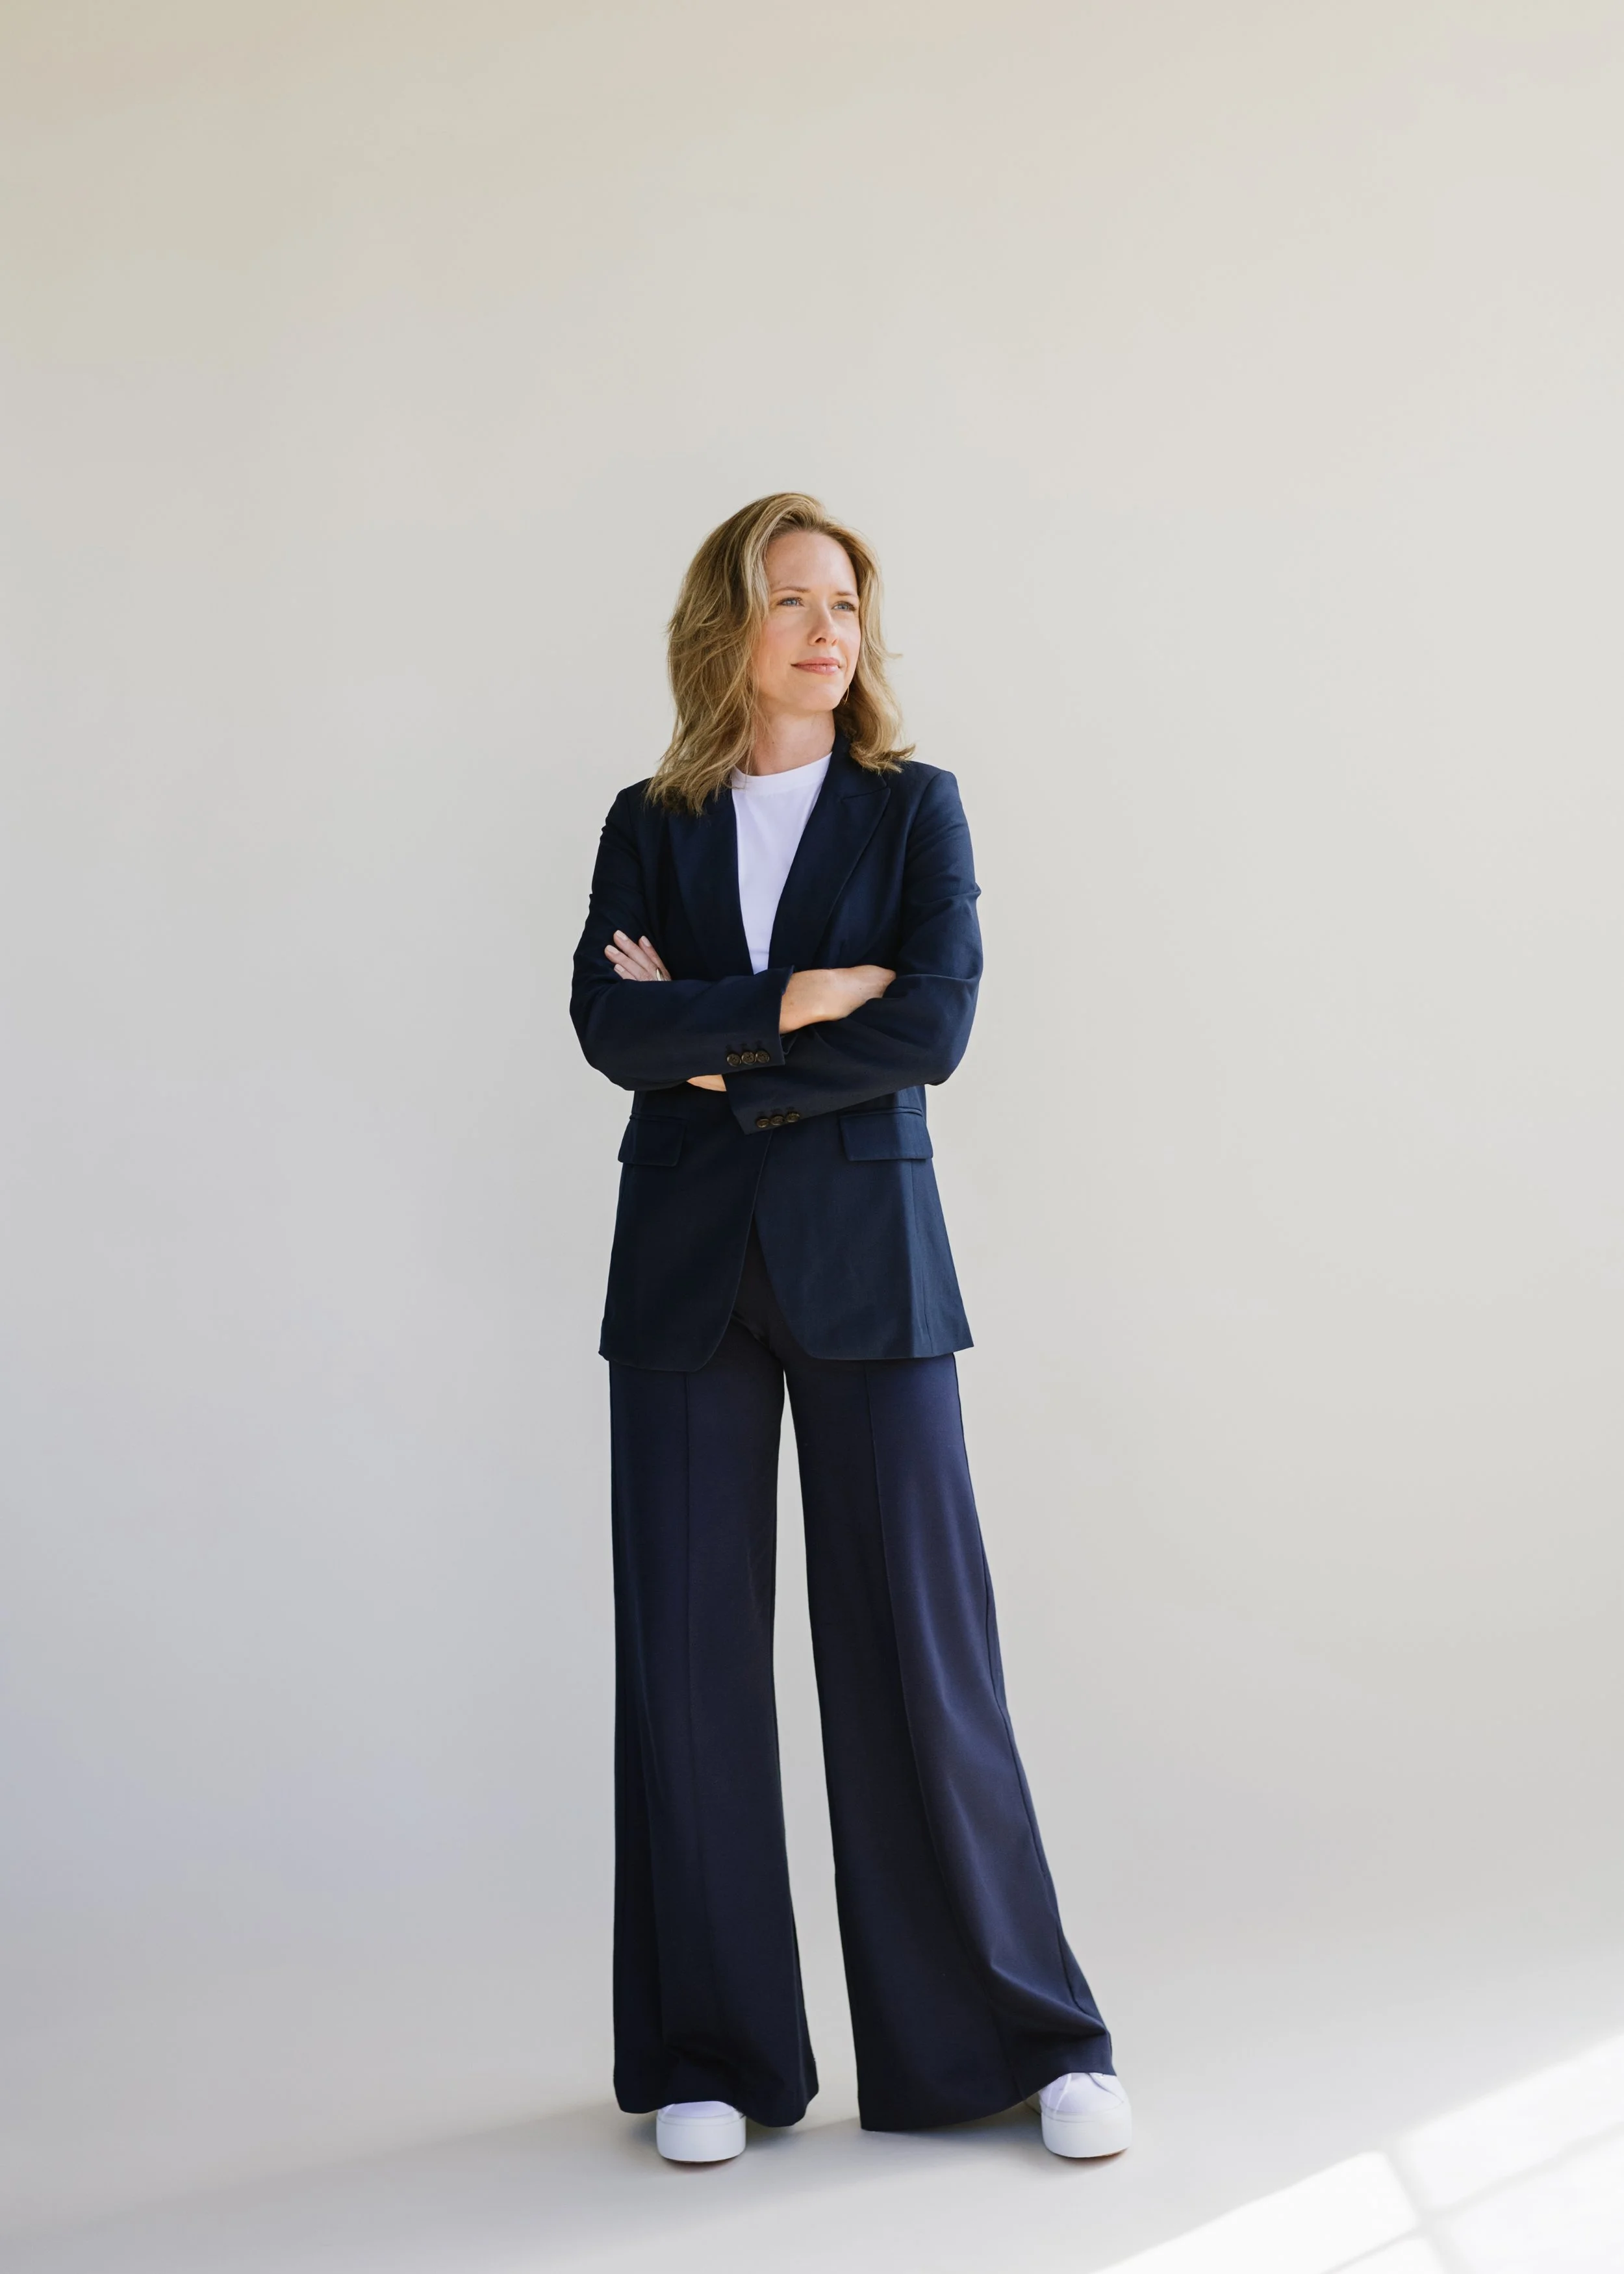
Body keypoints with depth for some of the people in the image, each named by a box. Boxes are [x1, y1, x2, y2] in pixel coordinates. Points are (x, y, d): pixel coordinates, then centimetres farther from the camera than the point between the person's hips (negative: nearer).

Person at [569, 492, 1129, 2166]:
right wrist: (799, 999, -12)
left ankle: (1029, 2037, 13)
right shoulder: (650, 825, 10)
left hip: (864, 1258, -2)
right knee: (688, 1654, 3)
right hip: (686, 1270, 2)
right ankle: (715, 2057, 16)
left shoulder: (914, 808, 6)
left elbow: (934, 1022, -9)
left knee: (915, 1646, -2)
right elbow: (610, 1025, -6)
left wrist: (714, 1052, -7)